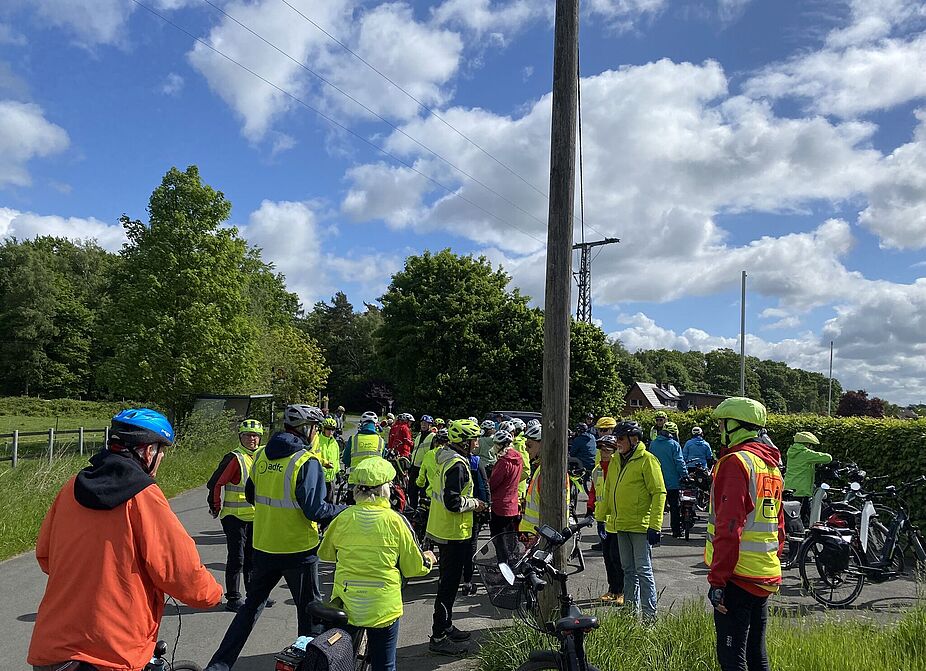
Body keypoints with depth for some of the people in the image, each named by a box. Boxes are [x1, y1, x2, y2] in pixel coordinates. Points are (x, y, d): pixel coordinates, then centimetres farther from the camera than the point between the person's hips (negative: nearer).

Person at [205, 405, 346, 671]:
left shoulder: (262, 456, 3)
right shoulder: (307, 462, -18)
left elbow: (251, 495, 14)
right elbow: (315, 510, -22)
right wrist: (345, 510, -8)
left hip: (263, 546, 6)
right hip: (298, 549, -6)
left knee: (252, 604, 19)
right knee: (310, 609, 12)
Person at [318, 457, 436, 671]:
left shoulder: (343, 518, -6)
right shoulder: (396, 521, -10)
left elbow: (324, 553, 12)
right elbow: (414, 568, -3)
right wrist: (428, 559, 19)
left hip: (346, 605, 2)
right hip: (383, 609, -2)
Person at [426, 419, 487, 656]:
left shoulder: (445, 457, 8)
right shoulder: (457, 465, -23)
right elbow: (453, 502, -29)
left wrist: (470, 502, 13)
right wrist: (474, 503, -14)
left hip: (443, 529, 10)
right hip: (454, 532, -10)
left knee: (448, 581, 20)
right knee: (449, 584, -1)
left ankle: (445, 627, 33)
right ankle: (438, 638, 6)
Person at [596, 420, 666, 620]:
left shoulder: (647, 460, -9)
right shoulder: (615, 461, 13)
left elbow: (659, 493, -12)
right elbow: (608, 491, 20)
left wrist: (654, 526, -17)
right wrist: (600, 517, 17)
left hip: (641, 526, -7)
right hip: (620, 525, 7)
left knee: (643, 570, -3)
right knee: (628, 570, 14)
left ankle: (649, 615, 6)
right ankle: (631, 610, 23)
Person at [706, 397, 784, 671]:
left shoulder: (736, 461, -13)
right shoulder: (771, 466, 15)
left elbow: (728, 527, -20)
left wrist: (717, 579, -18)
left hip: (739, 577, -9)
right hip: (766, 578, 9)